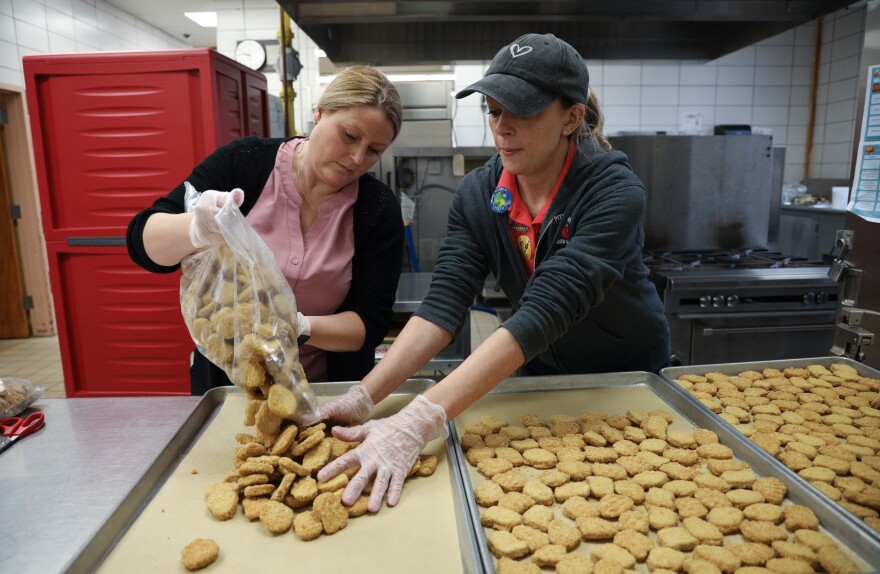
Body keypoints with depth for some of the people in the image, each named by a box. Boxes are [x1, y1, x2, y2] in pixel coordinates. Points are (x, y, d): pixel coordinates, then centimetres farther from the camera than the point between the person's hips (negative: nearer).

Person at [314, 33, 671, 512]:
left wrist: (418, 422, -49)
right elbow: (443, 304, -24)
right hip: (541, 372, 3)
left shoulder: (614, 192, -29)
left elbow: (544, 311, -41)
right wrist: (365, 395, -38)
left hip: (629, 371, -2)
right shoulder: (477, 194, -15)